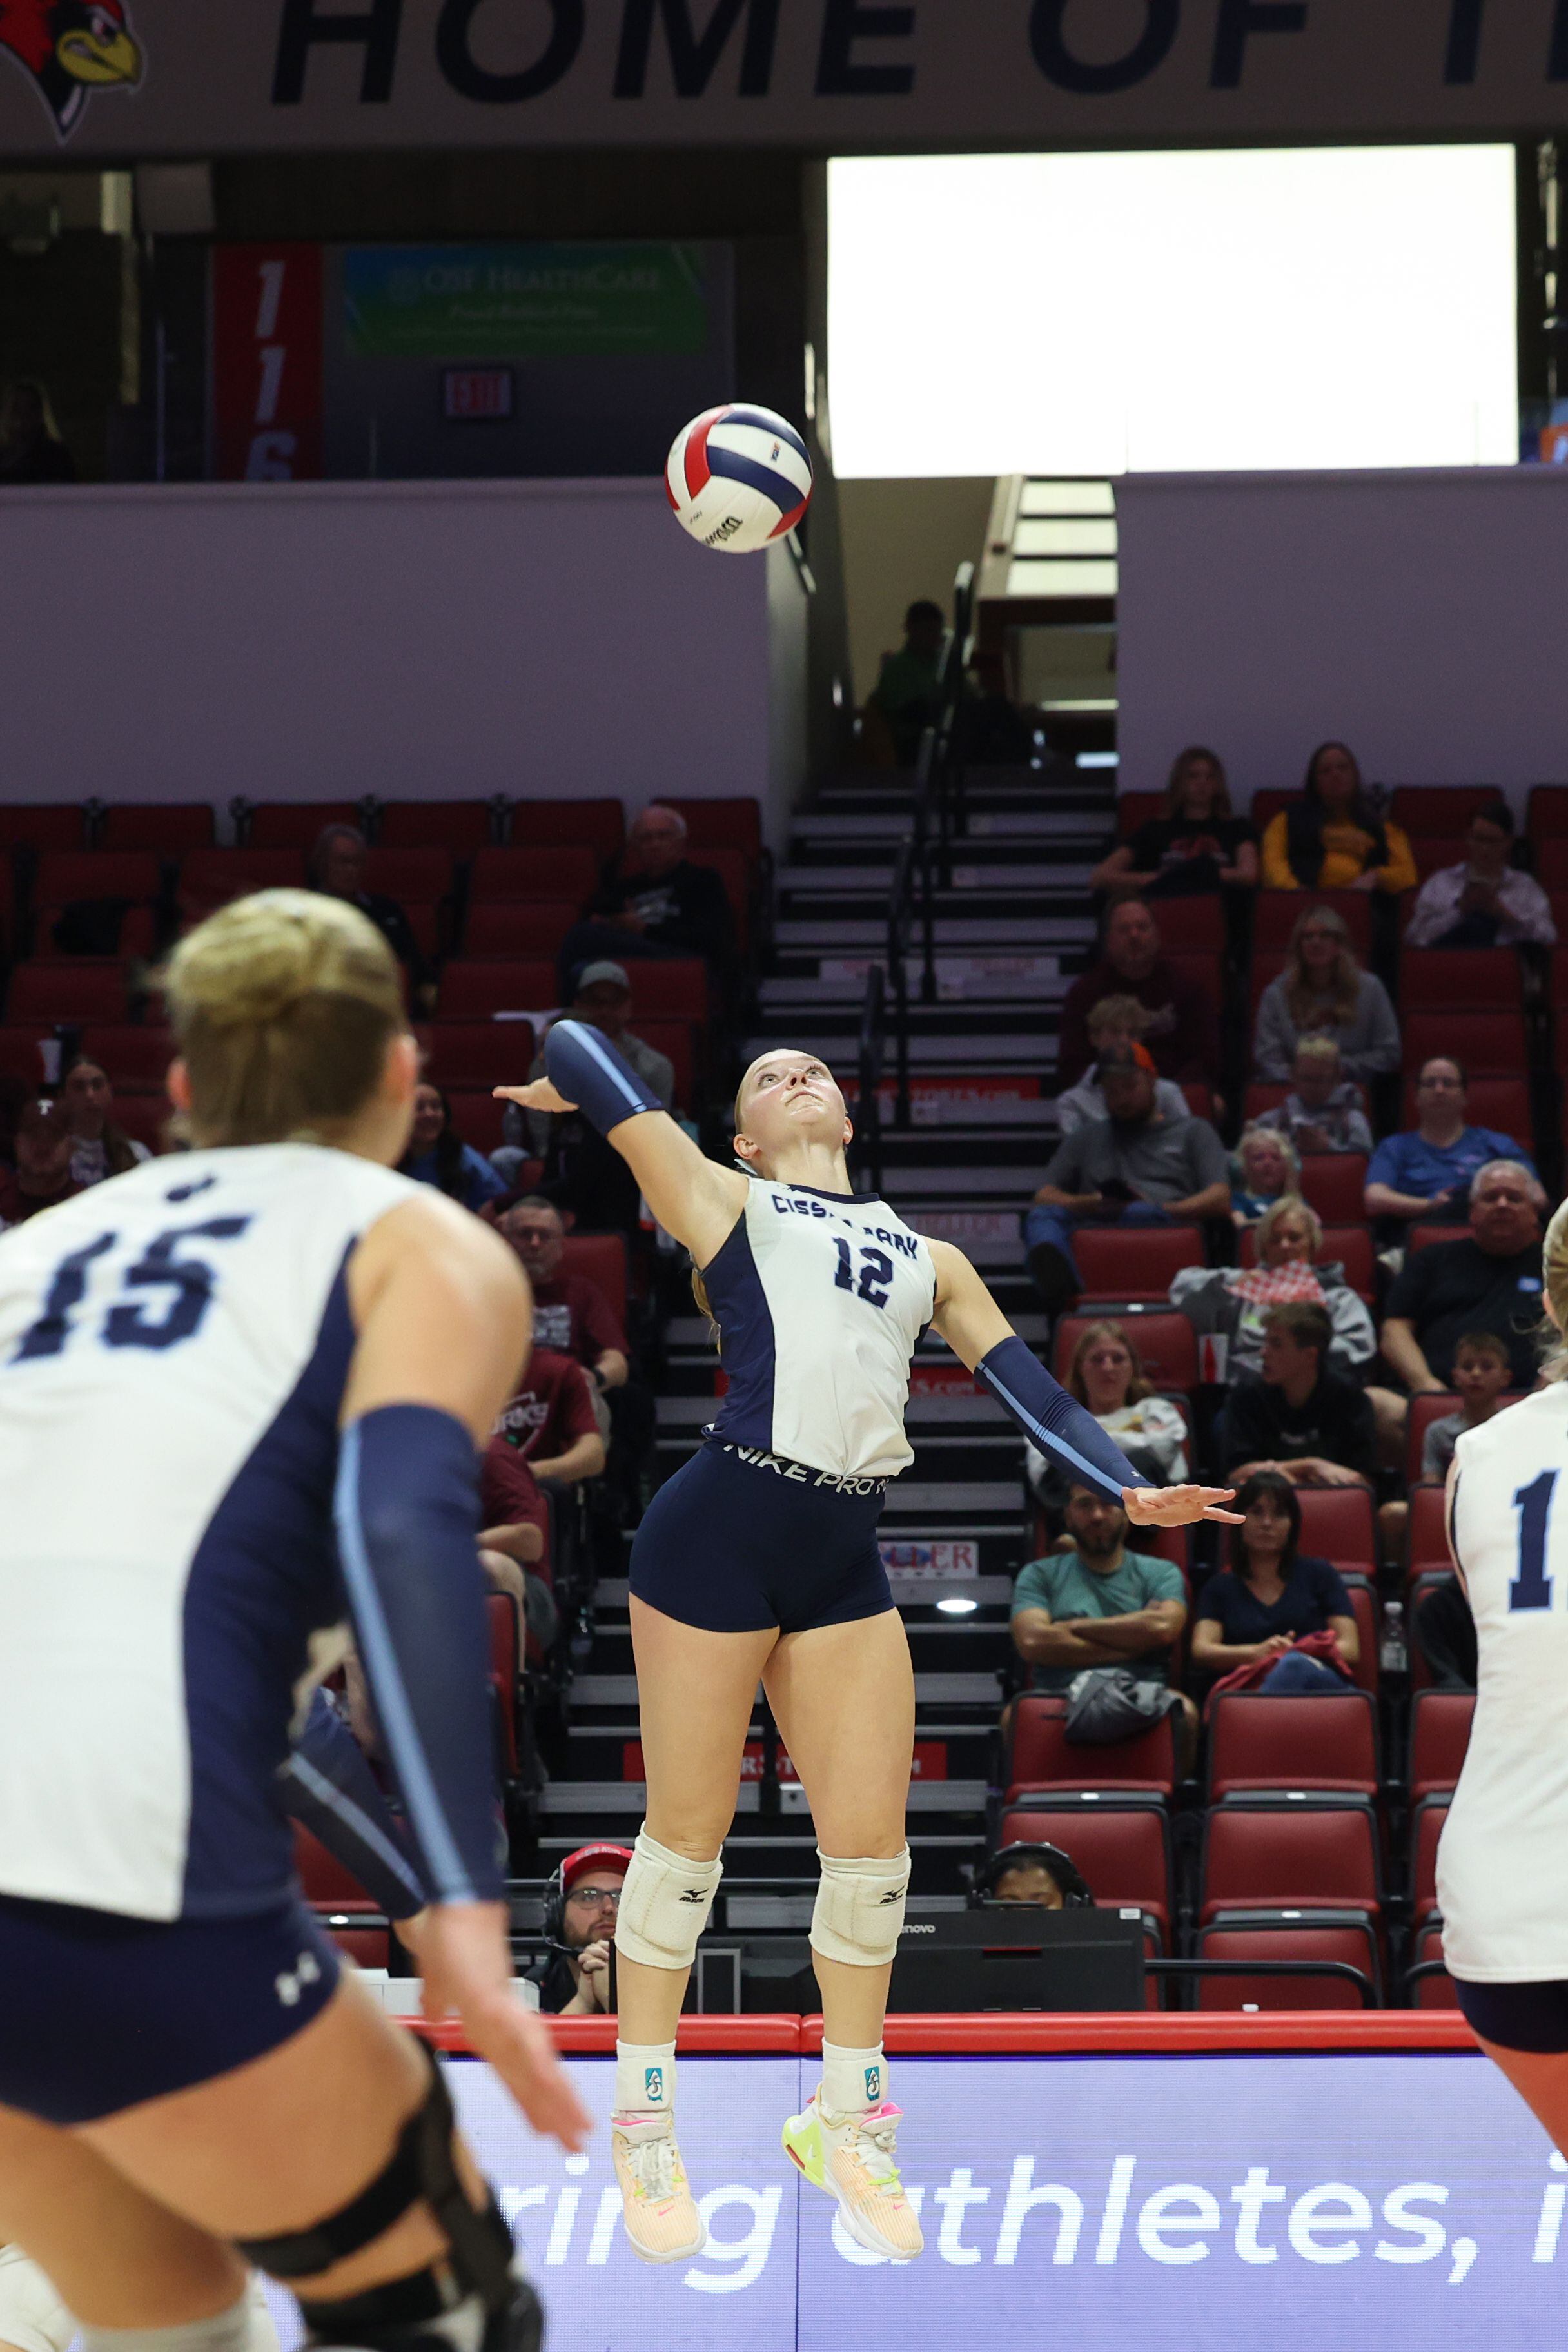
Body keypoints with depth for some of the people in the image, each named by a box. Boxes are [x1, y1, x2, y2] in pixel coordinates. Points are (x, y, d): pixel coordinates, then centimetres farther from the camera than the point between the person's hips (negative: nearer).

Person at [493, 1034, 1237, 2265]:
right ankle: (643, 2126, 15)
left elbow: (1032, 1389, 16)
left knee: (871, 1845, 3)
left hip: (846, 1561, 4)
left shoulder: (930, 1260, 23)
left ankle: (846, 2122, 21)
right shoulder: (723, 1199, 10)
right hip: (720, 1527, -4)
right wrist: (580, 1090, 31)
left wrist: (1128, 1488, 3)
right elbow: (573, 1043, 10)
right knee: (687, 1832, 2)